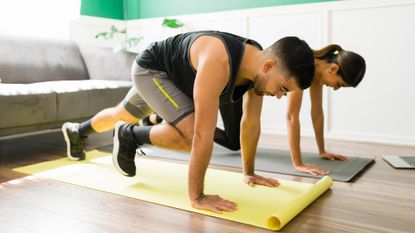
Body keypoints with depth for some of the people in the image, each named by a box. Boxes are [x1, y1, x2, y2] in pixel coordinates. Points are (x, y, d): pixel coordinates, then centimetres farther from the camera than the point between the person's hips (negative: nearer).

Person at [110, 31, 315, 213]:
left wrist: (249, 173, 3)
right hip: (149, 69, -8)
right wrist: (197, 197, -34)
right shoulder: (218, 63, -44)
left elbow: (251, 123, -6)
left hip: (176, 75, 8)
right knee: (193, 133, -24)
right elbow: (203, 135, -42)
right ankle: (128, 135, -1)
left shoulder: (258, 61, -17)